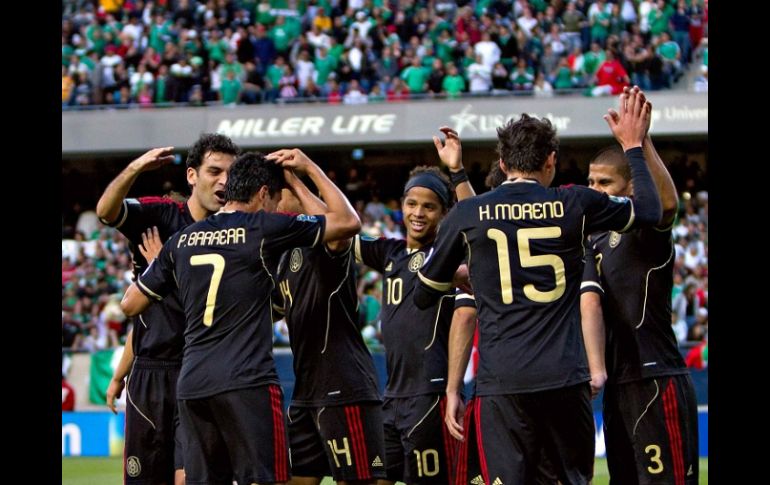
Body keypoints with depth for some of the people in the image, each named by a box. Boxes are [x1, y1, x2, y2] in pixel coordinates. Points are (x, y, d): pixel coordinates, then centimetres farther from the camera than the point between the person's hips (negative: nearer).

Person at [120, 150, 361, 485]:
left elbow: (130, 304, 19)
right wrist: (310, 169, 14)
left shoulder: (182, 240, 13)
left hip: (192, 383, 6)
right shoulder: (263, 229, -3)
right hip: (247, 382, -6)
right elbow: (349, 222, 3)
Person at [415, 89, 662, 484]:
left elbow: (424, 295, 15)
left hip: (501, 382, -1)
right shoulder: (574, 206, 3)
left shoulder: (467, 215, 3)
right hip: (566, 378, 1)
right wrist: (633, 147, 32)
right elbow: (648, 210, 20)